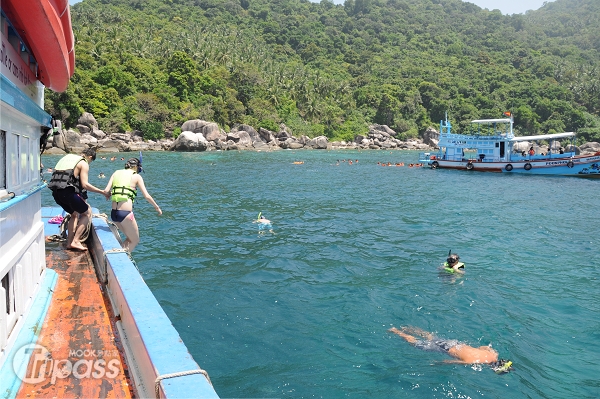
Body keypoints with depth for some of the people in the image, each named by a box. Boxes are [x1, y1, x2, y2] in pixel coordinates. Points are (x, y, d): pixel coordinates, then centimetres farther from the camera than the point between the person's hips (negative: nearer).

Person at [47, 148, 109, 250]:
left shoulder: (67, 157, 23)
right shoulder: (84, 164, -1)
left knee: (75, 214, 25)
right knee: (87, 213, 8)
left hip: (56, 192, 8)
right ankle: (75, 241, -1)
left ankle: (69, 242, 20)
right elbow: (85, 184, -13)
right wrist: (102, 192, -7)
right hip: (68, 191, -8)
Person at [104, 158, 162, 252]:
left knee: (130, 238, 25)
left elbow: (106, 191, 5)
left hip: (113, 212, 6)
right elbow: (147, 196, 1)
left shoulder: (116, 173, 14)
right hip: (125, 213, -6)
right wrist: (157, 208, 14)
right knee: (135, 240, 12)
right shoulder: (136, 176, 3)